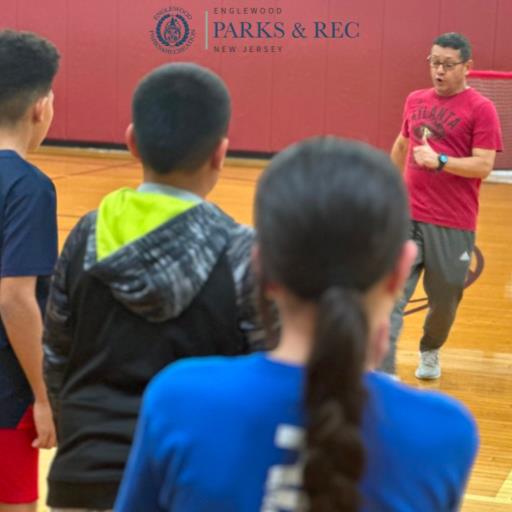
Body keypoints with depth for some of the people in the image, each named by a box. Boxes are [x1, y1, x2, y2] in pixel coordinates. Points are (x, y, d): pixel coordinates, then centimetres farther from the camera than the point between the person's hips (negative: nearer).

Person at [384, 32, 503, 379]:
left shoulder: (481, 109, -6)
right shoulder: (415, 101, 10)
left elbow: (484, 166, -14)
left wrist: (439, 161, -25)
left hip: (453, 226, -3)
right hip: (407, 217, 3)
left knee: (444, 299, 12)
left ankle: (430, 351, 41)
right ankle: (384, 375, -11)